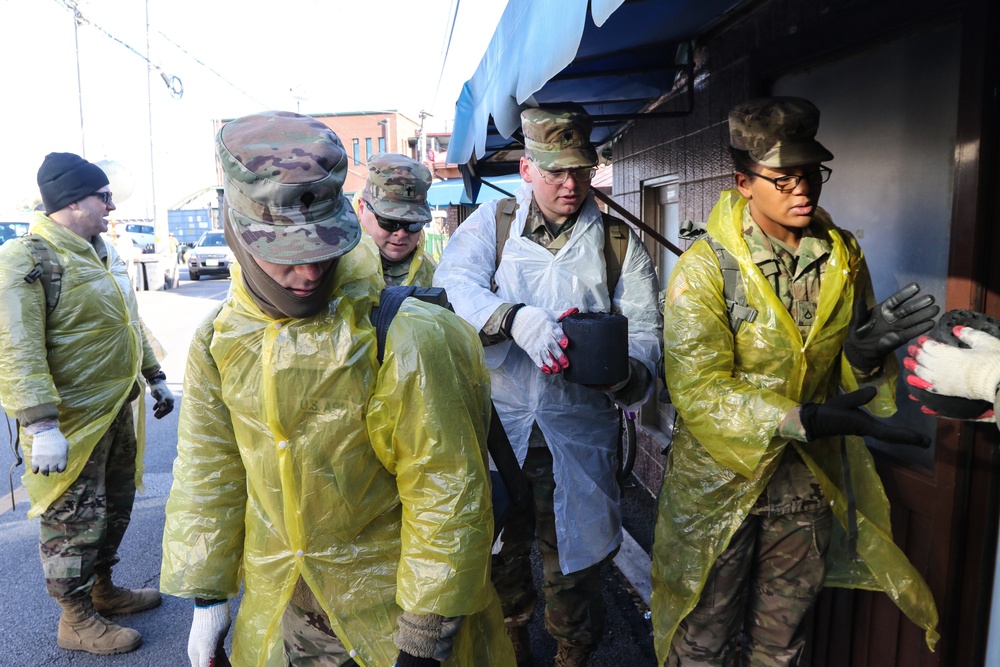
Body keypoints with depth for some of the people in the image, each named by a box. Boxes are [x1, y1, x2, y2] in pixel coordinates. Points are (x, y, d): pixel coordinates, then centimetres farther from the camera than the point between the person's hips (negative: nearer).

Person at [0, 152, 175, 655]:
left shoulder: (102, 252, 11)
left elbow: (128, 323, 21)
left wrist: (154, 377, 22)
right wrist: (41, 425, -29)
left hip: (117, 410, 9)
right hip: (74, 421, -9)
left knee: (116, 506, 20)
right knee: (76, 520, 5)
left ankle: (103, 590, 39)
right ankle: (76, 621, 23)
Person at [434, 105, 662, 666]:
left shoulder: (620, 242, 5)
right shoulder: (492, 222, 4)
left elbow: (644, 329, -3)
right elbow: (453, 285, -13)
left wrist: (628, 372, -26)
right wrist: (517, 319, -30)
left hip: (579, 435, 0)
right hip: (496, 428, 1)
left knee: (573, 563, 11)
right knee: (498, 550, 18)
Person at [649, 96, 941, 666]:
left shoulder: (845, 259, -1)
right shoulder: (706, 266, -17)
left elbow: (853, 380, 5)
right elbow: (698, 390, -24)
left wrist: (864, 355, -19)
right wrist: (802, 421, -34)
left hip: (807, 488, 4)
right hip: (720, 483, -4)